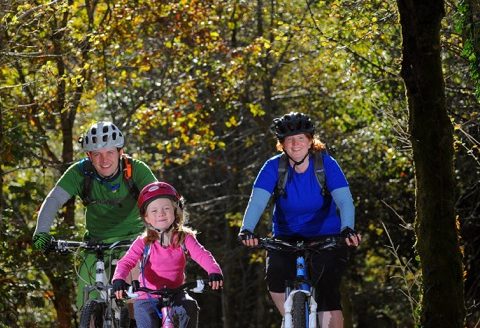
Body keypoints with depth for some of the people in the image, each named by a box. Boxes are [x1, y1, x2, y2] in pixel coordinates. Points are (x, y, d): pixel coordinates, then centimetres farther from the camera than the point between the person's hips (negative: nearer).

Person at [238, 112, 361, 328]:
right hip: (287, 237, 1)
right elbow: (257, 201, -23)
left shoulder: (326, 164, -14)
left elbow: (344, 200, -25)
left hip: (326, 237, -1)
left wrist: (347, 229, -45)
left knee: (327, 293, -19)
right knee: (276, 275, -26)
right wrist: (246, 230, -42)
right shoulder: (274, 167, -12)